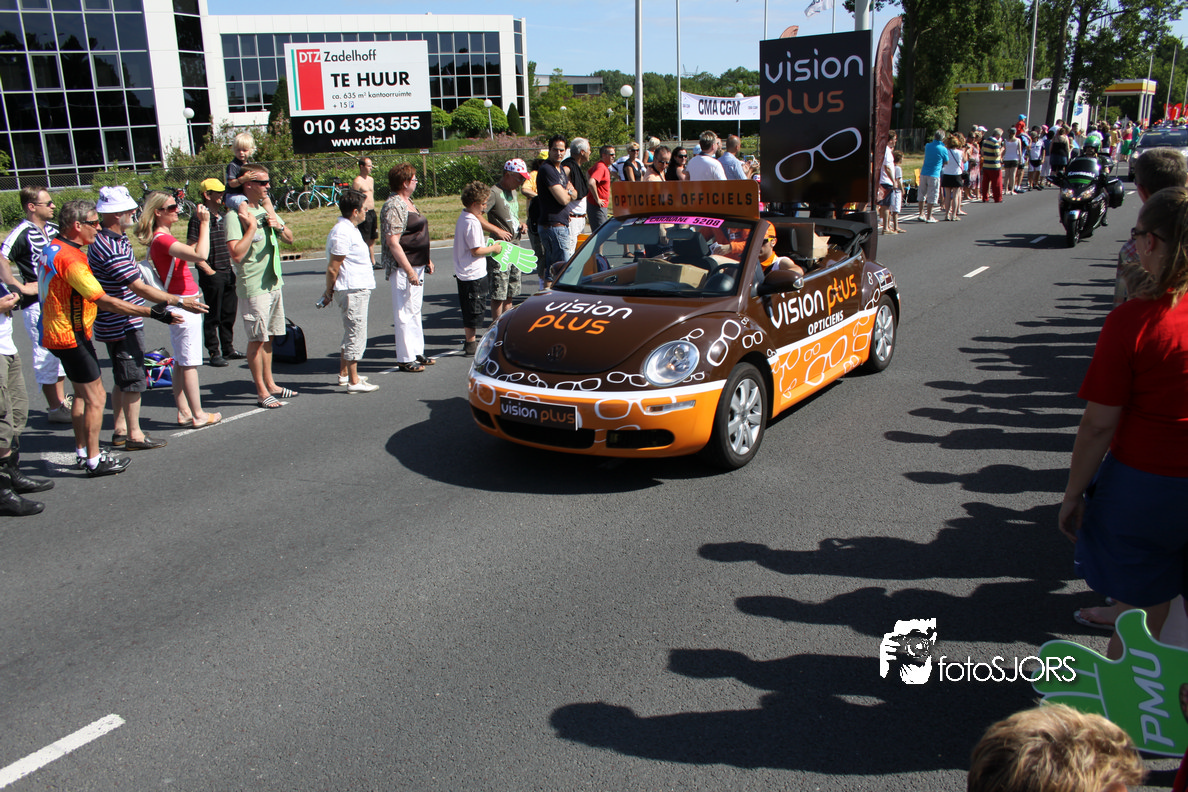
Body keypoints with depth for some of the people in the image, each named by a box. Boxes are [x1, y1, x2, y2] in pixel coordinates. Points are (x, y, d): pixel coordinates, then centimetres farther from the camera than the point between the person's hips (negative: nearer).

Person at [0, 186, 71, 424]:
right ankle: (55, 408, 7)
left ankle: (61, 400, 32)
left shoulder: (53, 229, 8)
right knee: (46, 355, -2)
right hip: (37, 305, -8)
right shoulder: (22, 233, -16)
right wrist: (21, 287, -25)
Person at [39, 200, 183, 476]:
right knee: (96, 397, -3)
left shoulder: (52, 249, 9)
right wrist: (151, 312, -30)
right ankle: (94, 460, 4)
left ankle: (82, 452, 29)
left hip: (56, 333, 10)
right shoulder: (70, 258, -24)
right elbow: (104, 301, -28)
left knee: (83, 393, 19)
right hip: (71, 336, -10)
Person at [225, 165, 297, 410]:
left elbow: (290, 239, 15)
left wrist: (279, 225, -5)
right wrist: (252, 227, -22)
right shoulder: (237, 215, -15)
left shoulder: (266, 209, 11)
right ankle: (261, 392, 5)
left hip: (273, 283, 8)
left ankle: (270, 384, 25)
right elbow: (237, 254, -23)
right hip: (253, 286, -8)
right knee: (257, 339, -2)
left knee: (268, 336, 15)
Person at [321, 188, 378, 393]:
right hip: (352, 291, -11)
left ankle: (344, 373, 31)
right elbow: (332, 268, -18)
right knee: (356, 335, -5)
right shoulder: (342, 233, -19)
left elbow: (333, 268, 19)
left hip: (358, 289, 11)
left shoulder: (349, 229, 14)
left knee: (350, 334, 19)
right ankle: (354, 382, 0)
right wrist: (329, 292, -7)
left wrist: (329, 292, 17)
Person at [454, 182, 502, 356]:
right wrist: (493, 248, -7)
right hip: (473, 273, -10)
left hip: (463, 273, 10)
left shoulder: (462, 218, 11)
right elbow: (476, 250, -20)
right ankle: (471, 344, 4)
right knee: (474, 309, -2)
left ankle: (470, 341, 25)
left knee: (469, 309, 16)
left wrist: (490, 247, 15)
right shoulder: (472, 223, -19)